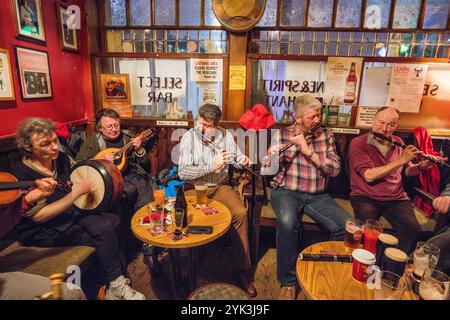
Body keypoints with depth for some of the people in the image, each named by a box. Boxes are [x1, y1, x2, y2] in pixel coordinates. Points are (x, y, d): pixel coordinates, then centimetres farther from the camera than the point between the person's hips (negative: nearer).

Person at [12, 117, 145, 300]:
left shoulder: (61, 159, 0)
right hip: (41, 232, -6)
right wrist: (77, 192, -27)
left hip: (71, 214, 7)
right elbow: (39, 216, -25)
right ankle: (116, 288, -7)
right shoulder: (21, 176, -19)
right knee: (104, 231, -23)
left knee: (113, 221, -17)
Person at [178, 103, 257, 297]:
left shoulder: (225, 136, 2)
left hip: (220, 186, 2)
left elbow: (237, 161, 12)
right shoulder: (189, 137, -7)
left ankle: (242, 269, -8)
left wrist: (243, 160, -13)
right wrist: (212, 166, -24)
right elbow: (183, 173, -16)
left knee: (240, 212, -23)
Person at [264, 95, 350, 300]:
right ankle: (288, 282, -12)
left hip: (317, 195, 3)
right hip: (287, 191, -3)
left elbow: (335, 169, -4)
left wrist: (308, 151, -15)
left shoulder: (326, 136, 8)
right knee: (288, 222, -34)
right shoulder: (282, 134, 1)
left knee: (345, 226, -19)